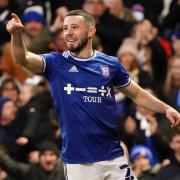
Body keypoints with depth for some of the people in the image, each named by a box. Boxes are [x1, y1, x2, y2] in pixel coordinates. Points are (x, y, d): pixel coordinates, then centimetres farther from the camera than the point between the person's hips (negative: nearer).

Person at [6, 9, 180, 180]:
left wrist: (166, 108, 2)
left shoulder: (110, 64, 6)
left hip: (113, 158, 2)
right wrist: (17, 34, -36)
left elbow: (137, 94, 17)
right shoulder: (56, 63, 1)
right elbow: (23, 59, -16)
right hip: (77, 161, -1)